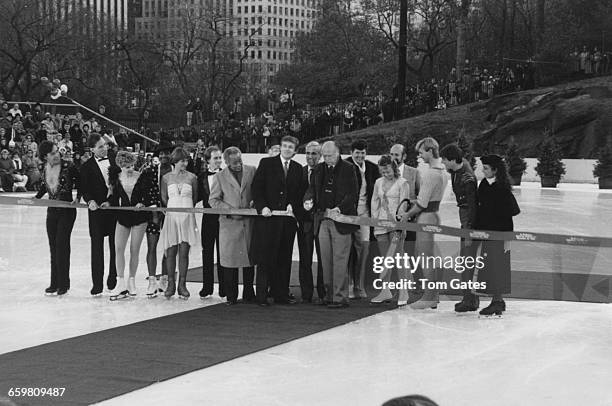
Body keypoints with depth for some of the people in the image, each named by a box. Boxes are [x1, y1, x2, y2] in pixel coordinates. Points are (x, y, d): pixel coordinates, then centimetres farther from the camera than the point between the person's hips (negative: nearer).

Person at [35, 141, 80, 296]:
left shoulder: (68, 167, -12)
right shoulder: (45, 168, 2)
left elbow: (80, 183, -1)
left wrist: (77, 198, -13)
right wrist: (36, 197, 5)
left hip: (67, 211, -5)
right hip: (52, 211, 5)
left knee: (62, 245, -8)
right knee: (53, 247, 9)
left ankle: (63, 284, 0)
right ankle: (55, 283, 16)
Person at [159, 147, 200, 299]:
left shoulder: (192, 177, 5)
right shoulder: (166, 178, 6)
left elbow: (195, 198, 11)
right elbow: (164, 198, 10)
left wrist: (186, 209, 8)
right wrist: (174, 209, 6)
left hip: (187, 217, 0)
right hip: (171, 217, 0)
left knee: (184, 253, -2)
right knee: (171, 253, -1)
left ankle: (182, 285, 3)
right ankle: (171, 284, 6)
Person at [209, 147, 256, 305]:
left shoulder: (252, 171, 6)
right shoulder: (220, 177, 2)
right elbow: (213, 200, 3)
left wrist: (256, 200, -5)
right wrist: (230, 210, -10)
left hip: (249, 221, 2)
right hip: (229, 222, -1)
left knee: (250, 257, 4)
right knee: (230, 257, -2)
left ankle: (248, 293, 15)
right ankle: (231, 296, 5)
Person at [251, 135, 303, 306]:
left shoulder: (298, 169, 13)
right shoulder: (266, 163, 3)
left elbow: (299, 192, 15)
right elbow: (256, 187, -1)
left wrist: (292, 204, -4)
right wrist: (262, 207, -12)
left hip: (287, 218, 3)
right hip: (268, 217, -3)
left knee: (284, 258, 5)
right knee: (265, 258, -2)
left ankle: (281, 294, 11)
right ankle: (262, 295, 2)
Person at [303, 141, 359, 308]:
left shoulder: (348, 169, -3)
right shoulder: (319, 169, 13)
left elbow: (353, 194, -8)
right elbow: (312, 188, 15)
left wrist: (339, 208, -22)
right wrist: (308, 200, -8)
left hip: (341, 220, -6)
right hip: (322, 220, 6)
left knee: (339, 259, -6)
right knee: (326, 259, 8)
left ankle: (340, 297, -3)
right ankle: (329, 294, 14)